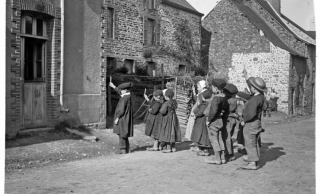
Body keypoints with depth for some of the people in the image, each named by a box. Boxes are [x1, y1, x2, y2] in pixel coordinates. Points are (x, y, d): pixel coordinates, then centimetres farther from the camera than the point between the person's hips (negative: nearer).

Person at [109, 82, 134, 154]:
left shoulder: (125, 98, -20)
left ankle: (123, 149, 2)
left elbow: (122, 109, -22)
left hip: (123, 118, -10)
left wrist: (117, 118, -18)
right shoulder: (127, 96, 8)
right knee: (124, 135, 15)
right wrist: (114, 87, 34)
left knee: (121, 134, -2)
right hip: (125, 118, 10)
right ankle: (126, 149, 20)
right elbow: (120, 93, 28)